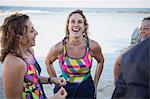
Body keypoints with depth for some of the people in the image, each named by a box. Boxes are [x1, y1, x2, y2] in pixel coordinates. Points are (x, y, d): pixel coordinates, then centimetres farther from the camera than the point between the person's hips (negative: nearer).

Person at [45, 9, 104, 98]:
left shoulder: (93, 46, -15)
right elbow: (48, 62, 3)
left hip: (87, 90, 1)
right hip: (65, 90, 0)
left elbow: (101, 61, 5)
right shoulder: (59, 48, -17)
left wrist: (95, 84, 5)